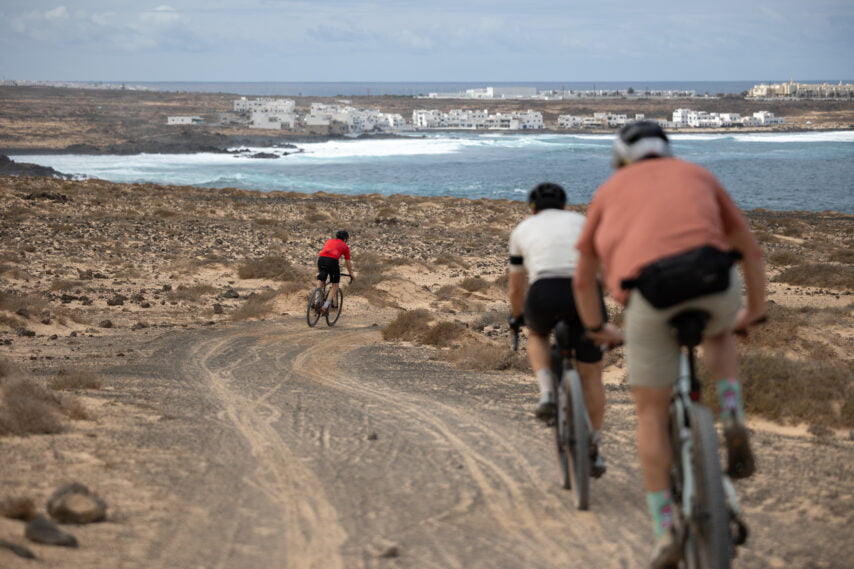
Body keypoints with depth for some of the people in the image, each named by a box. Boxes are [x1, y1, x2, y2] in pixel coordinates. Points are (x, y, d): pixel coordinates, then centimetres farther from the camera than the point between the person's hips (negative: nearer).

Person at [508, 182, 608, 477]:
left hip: (544, 293, 0)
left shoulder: (523, 229, 27)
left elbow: (515, 288, 34)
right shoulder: (579, 221, 28)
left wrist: (516, 317, 52)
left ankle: (547, 394, 11)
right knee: (591, 375, 14)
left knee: (537, 335, 35)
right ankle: (594, 451, 16)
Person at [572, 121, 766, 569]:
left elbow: (582, 279, 32)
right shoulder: (697, 175, 31)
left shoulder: (609, 190, 29)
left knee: (651, 415, 12)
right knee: (719, 335, 38)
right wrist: (755, 309, 49)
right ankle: (734, 424, 14)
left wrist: (595, 328, 49)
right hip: (713, 280, 1)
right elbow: (750, 249, 35)